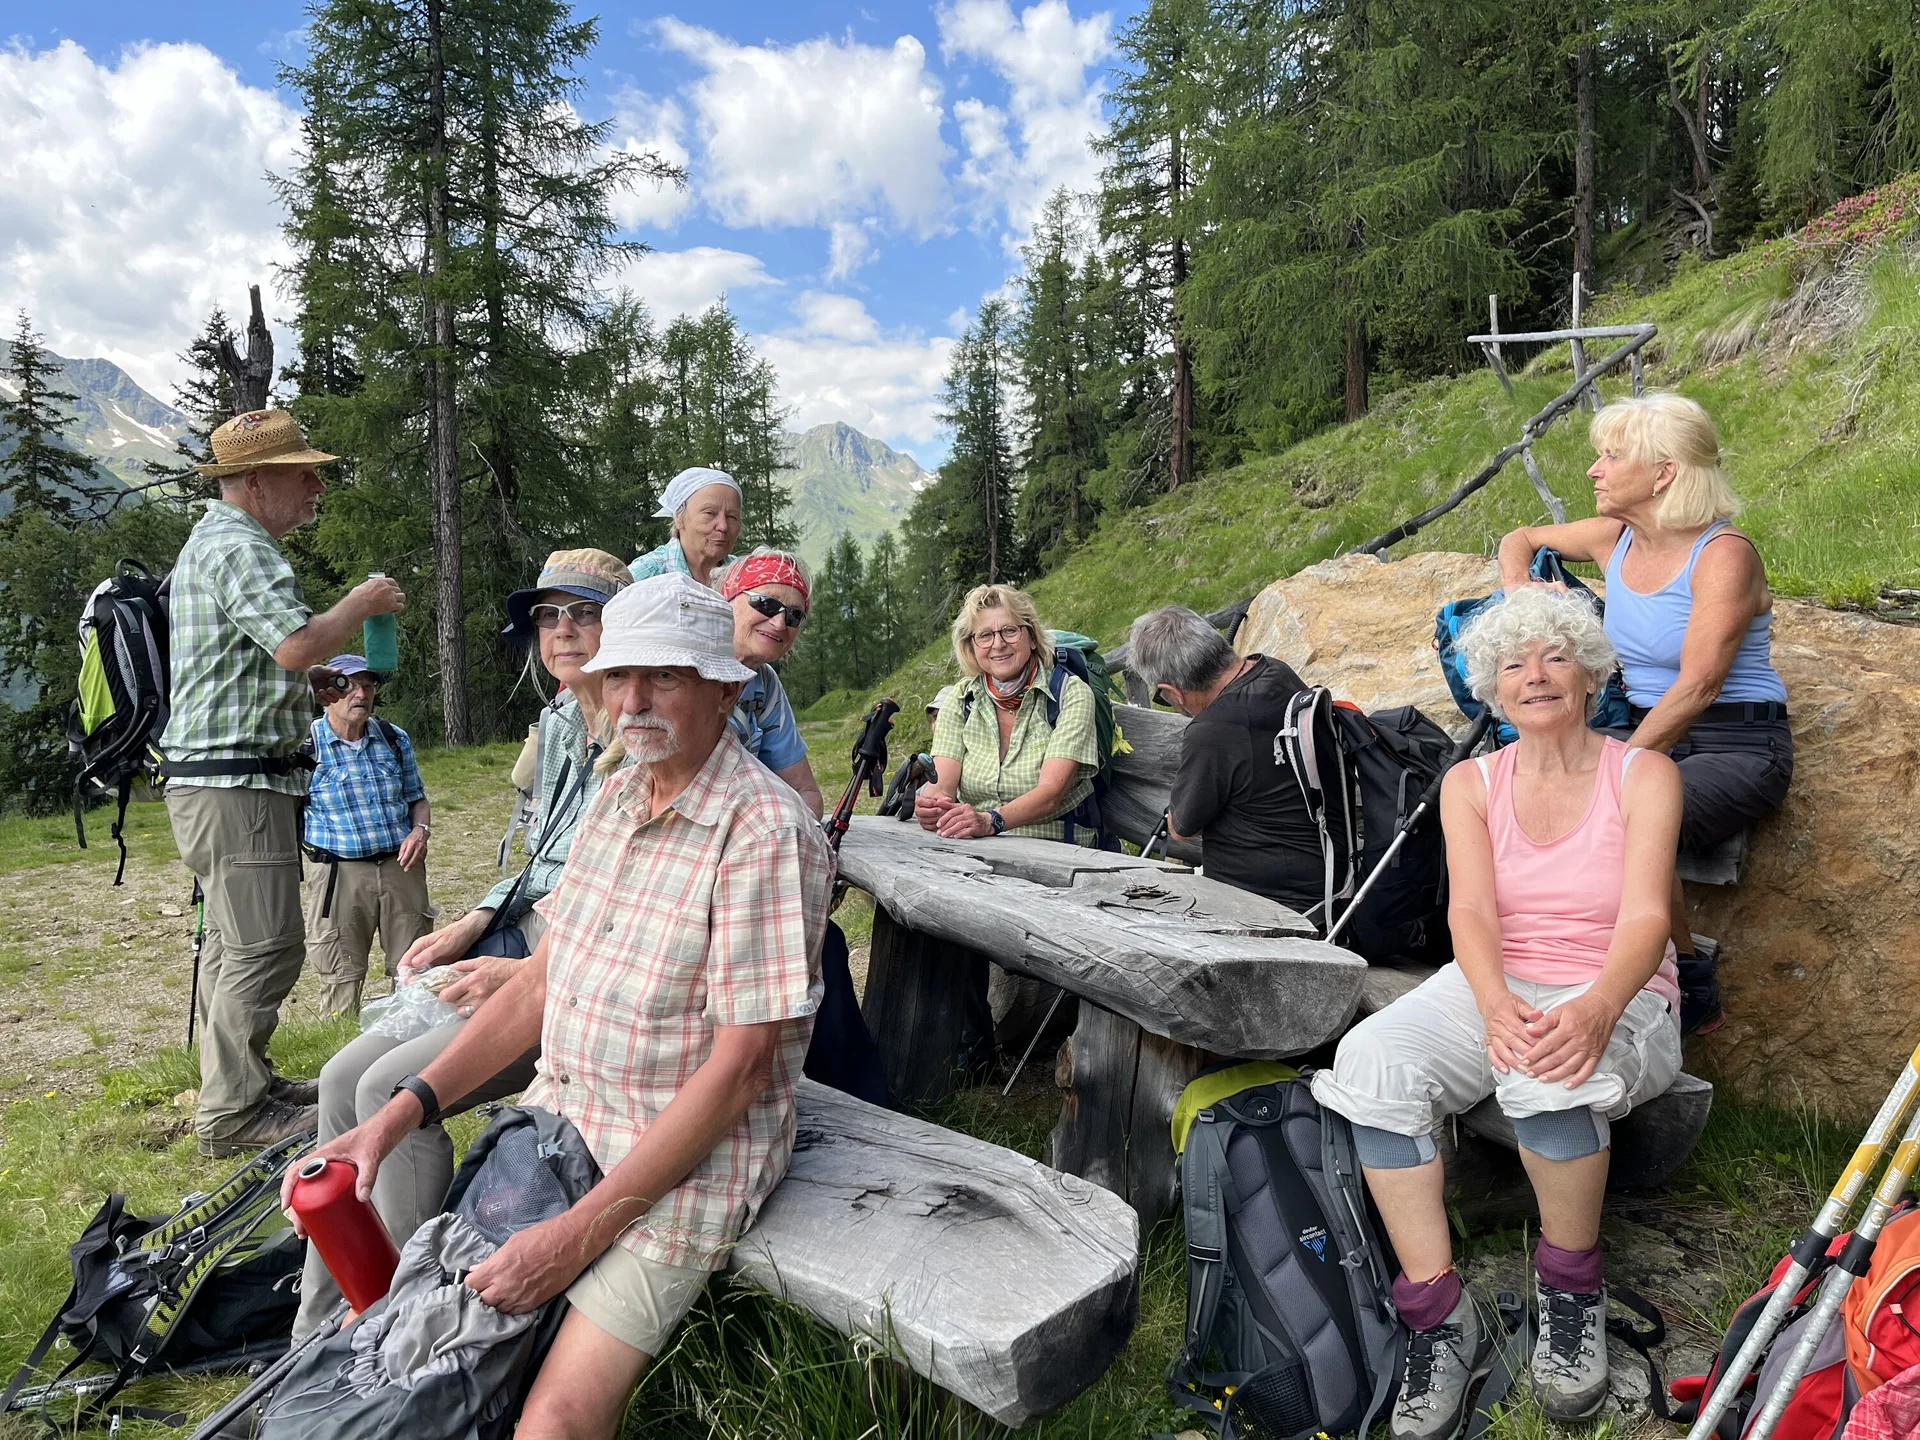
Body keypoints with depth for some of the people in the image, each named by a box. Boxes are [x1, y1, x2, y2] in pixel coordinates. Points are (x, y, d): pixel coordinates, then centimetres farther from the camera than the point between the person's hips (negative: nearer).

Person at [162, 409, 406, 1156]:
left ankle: (237, 1082, 28)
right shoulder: (240, 547, -15)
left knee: (234, 941, 17)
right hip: (236, 779, -11)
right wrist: (363, 603, -12)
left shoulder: (215, 540, 21)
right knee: (264, 946, -7)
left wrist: (304, 685, 15)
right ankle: (234, 1111, 1)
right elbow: (297, 642, -29)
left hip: (217, 777, 11)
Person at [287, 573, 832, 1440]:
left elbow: (737, 1069, -22)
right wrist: (403, 1112, 1)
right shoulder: (616, 797, 6)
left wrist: (578, 1235, -19)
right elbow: (542, 983, 10)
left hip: (686, 1157, -7)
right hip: (558, 1112, 8)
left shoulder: (764, 833, -21)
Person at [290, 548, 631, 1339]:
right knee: (344, 1078, 1)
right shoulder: (558, 723, 12)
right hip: (526, 942, 9)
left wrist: (532, 975, -18)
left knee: (393, 1088, -19)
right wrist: (472, 925, 5)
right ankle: (320, 1329, 15)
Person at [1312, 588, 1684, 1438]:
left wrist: (1598, 1007, -34)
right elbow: (1470, 908, -6)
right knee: (1372, 1062, -28)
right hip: (1494, 989, 3)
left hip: (1616, 998, -2)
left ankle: (1571, 1286, -9)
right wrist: (1496, 1005, -28)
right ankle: (1440, 1320, -20)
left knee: (1549, 1074, -38)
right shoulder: (1471, 784, 8)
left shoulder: (1643, 776, 1)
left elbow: (1645, 915, -12)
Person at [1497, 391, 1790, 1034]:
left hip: (1738, 747, -6)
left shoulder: (1724, 554, -14)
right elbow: (1520, 539, 23)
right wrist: (1518, 591, 1)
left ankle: (1693, 992, -13)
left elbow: (1697, 686, -22)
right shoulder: (1616, 538, 5)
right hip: (1649, 734, 6)